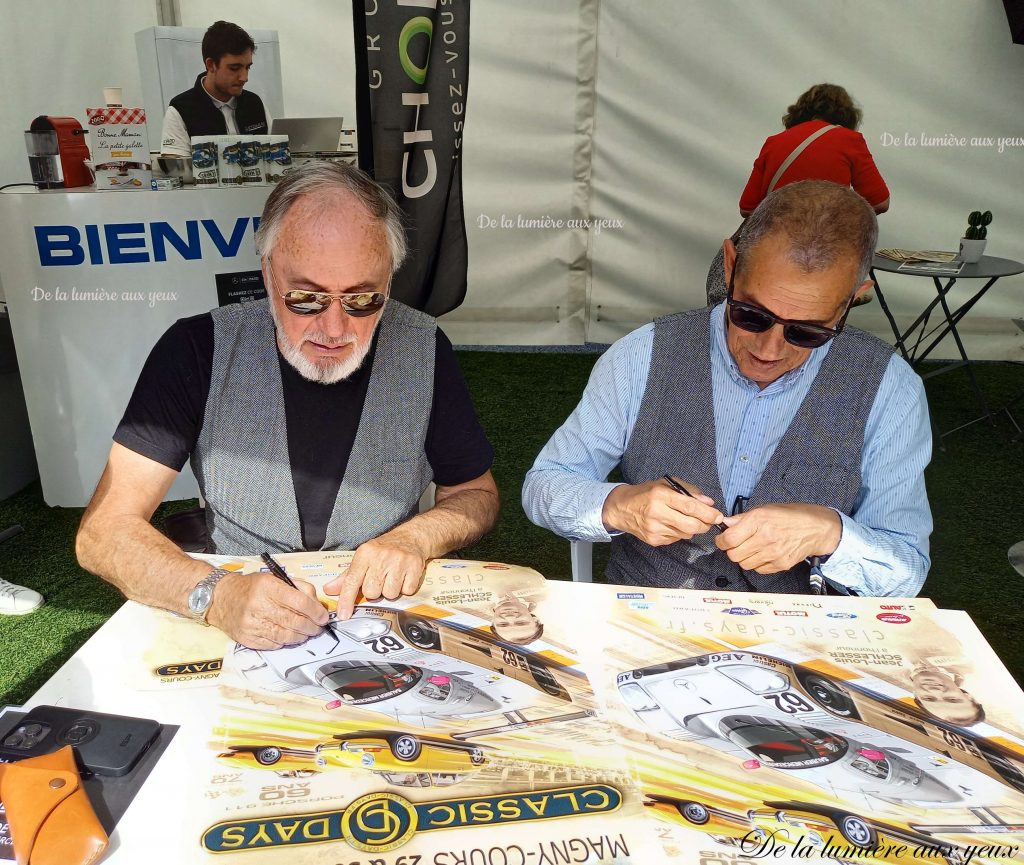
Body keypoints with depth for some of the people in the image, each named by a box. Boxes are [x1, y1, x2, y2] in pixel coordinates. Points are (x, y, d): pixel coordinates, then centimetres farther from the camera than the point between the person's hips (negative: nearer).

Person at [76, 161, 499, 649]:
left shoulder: (422, 352, -8)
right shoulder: (199, 350, -11)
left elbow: (477, 495, 4)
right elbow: (103, 531, -12)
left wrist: (414, 538, -17)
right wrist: (214, 595, -29)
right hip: (236, 629, 0)